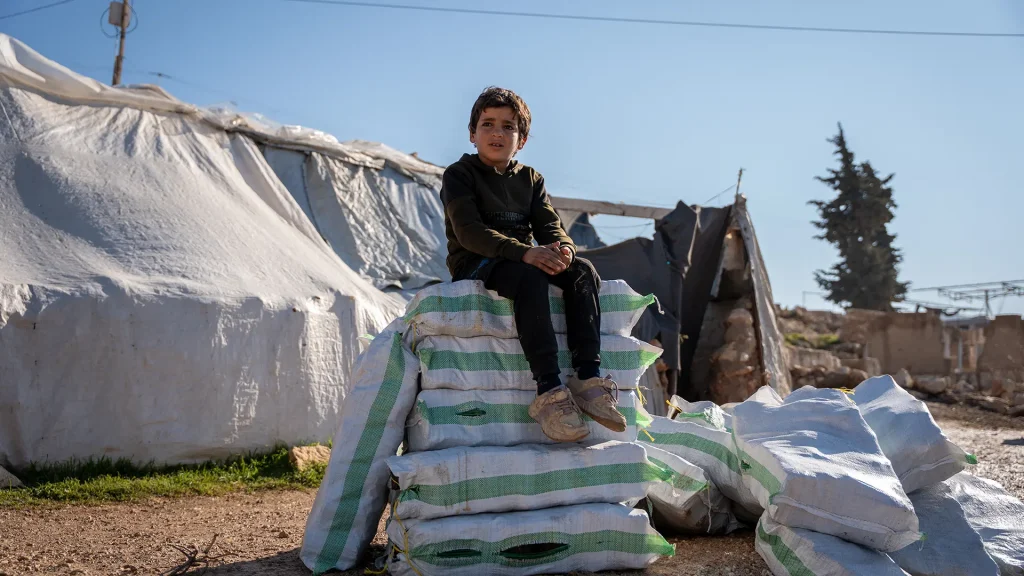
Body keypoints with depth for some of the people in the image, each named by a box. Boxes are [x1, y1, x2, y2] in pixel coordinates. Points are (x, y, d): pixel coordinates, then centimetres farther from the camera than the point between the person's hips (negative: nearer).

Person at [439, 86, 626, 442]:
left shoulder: (530, 179, 16)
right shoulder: (459, 175, -3)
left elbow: (549, 224, 5)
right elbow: (469, 231, -17)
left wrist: (562, 248, -22)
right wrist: (524, 253, -31)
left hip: (521, 261, 6)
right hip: (474, 265, -6)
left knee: (582, 270, -20)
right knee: (530, 278, -36)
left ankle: (588, 377, -28)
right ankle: (549, 393, -42)